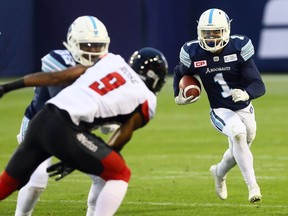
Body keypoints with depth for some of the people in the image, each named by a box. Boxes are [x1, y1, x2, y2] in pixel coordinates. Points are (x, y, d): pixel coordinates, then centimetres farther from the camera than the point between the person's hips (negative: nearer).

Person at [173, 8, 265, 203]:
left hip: (244, 109, 2)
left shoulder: (238, 48, -18)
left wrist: (246, 94, -40)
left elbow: (259, 86, -21)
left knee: (239, 151, 18)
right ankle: (252, 185, -28)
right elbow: (180, 73, 13)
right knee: (238, 134, -32)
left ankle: (219, 172, 52)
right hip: (221, 112, -2)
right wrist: (178, 96, 0)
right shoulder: (194, 53, -13)